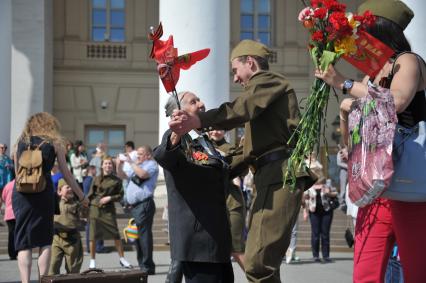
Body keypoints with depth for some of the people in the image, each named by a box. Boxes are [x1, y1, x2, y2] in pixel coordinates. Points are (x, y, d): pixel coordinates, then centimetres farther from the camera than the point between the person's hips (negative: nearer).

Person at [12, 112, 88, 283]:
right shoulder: (54, 142, 9)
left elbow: (17, 171, 15)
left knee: (23, 243, 3)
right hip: (44, 191, -1)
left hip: (21, 193, 1)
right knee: (45, 240, 11)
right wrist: (81, 197, 15)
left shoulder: (21, 141, 13)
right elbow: (66, 174, 9)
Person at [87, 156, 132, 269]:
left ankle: (122, 258, 9)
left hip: (109, 210, -1)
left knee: (115, 234, -3)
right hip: (95, 208, 1)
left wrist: (110, 198, -10)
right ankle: (92, 260, 15)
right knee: (93, 235, 2)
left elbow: (120, 195, 5)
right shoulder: (96, 179, 4)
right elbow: (90, 195, 8)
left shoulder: (116, 180, 2)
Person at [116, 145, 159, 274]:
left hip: (144, 204, -9)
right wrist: (119, 166, 13)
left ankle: (147, 266, -12)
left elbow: (143, 174, -21)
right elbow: (122, 176, 31)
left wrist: (131, 162, -12)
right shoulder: (136, 166, 26)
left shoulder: (151, 164, -1)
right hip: (134, 205, 9)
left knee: (144, 235, -12)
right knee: (137, 236, 10)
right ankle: (141, 265, 16)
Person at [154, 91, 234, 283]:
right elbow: (162, 157, -33)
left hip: (218, 233, 9)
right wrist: (174, 140, -51)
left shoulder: (206, 141, 18)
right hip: (196, 233, -9)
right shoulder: (175, 137, -8)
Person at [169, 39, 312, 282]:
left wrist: (198, 121, -34)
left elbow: (242, 108, -20)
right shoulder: (266, 90, 33)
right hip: (273, 174, 11)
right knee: (264, 261, 11)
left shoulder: (269, 81, 2)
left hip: (280, 174, -11)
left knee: (257, 262, -19)